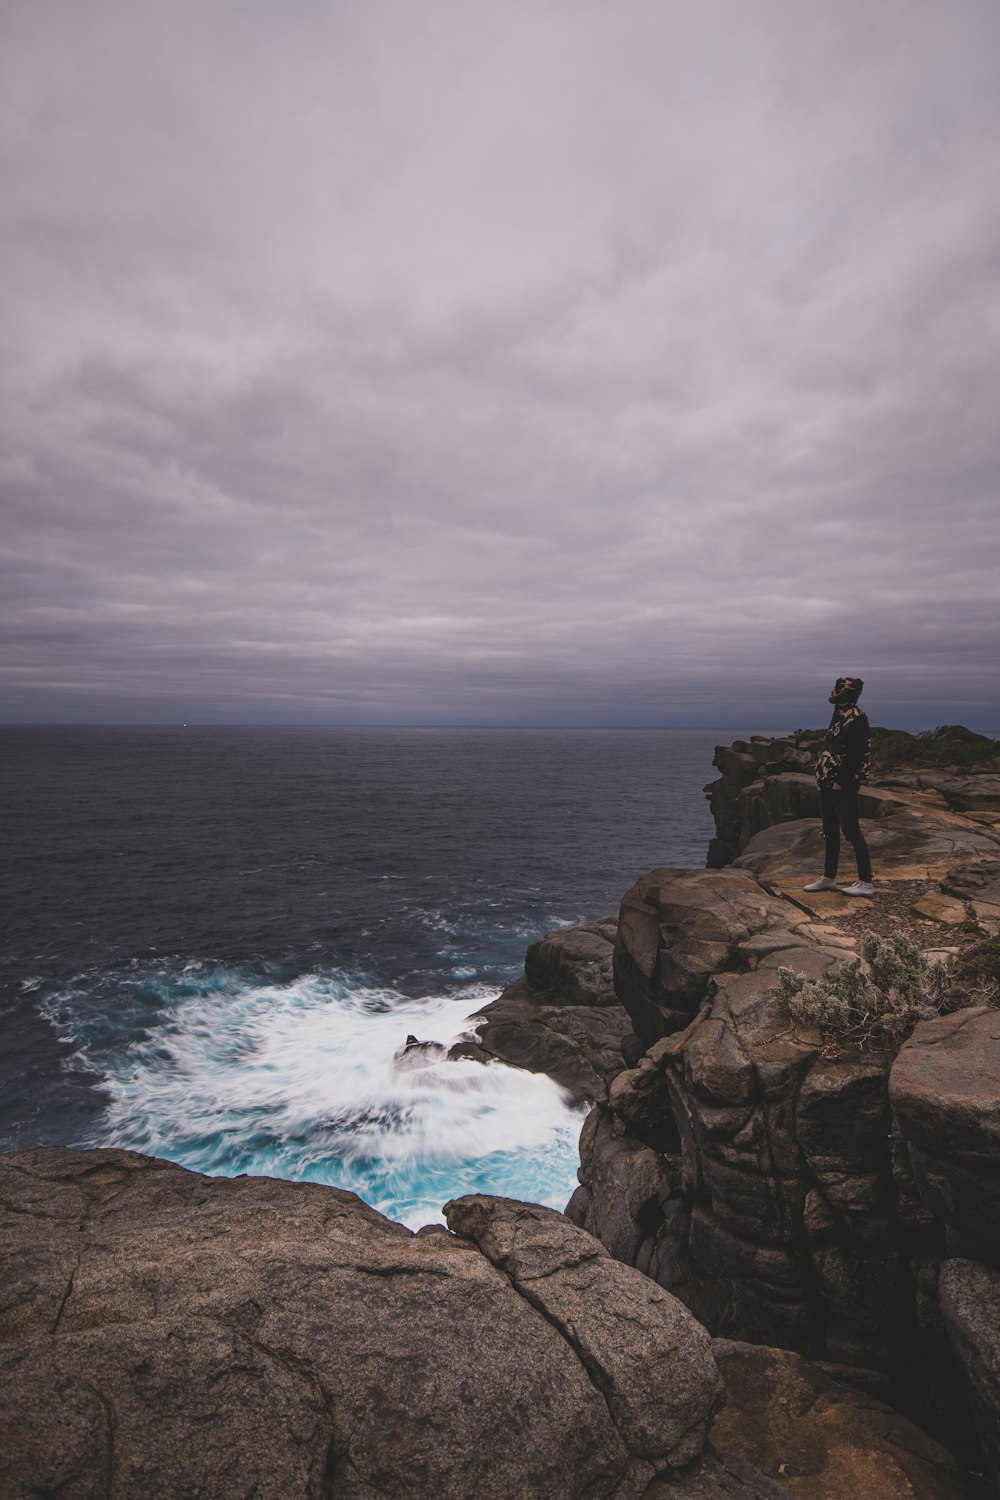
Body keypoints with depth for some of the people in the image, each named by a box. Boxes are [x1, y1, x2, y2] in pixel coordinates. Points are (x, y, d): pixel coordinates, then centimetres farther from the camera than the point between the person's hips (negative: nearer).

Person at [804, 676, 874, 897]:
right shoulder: (839, 715, 14)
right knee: (830, 832, 15)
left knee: (851, 832, -5)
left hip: (843, 786, -10)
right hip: (829, 783, 10)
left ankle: (866, 883, 2)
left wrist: (842, 780, -23)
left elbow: (854, 755, -21)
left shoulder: (856, 719, -15)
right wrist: (824, 778, 14)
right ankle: (828, 878, 24)